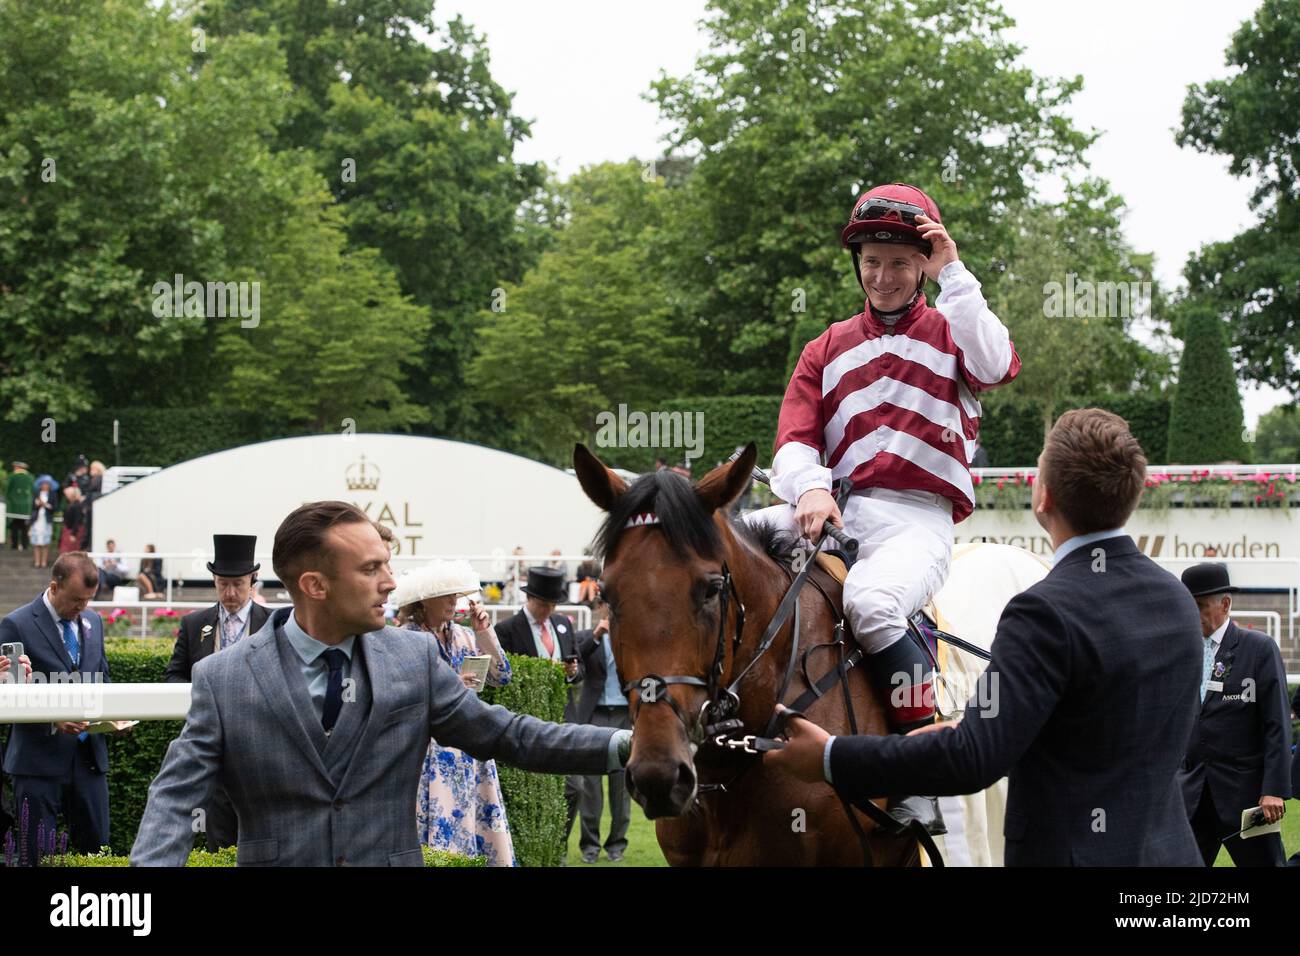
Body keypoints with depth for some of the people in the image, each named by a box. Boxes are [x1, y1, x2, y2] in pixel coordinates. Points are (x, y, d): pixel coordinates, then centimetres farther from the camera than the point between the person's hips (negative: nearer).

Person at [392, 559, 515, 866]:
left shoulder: (463, 635, 9)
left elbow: (501, 677, 7)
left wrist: (484, 633, -2)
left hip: (471, 752, 6)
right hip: (432, 755, -6)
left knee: (478, 828, 5)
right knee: (442, 831, -7)